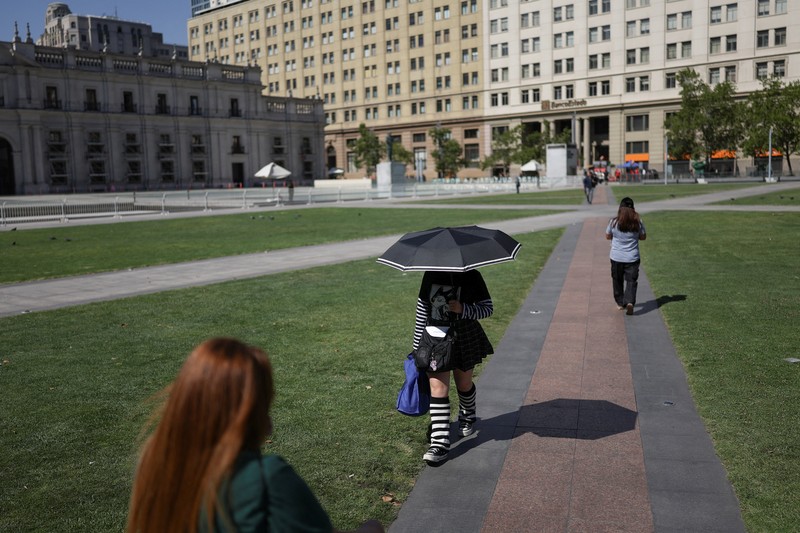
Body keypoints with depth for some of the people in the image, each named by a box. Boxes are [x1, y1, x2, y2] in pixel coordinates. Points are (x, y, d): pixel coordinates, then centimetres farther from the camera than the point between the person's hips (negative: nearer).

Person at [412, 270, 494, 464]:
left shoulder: (471, 276, -8)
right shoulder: (430, 275, 0)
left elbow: (488, 308, -5)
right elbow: (422, 309, 5)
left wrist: (463, 309, -23)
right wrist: (417, 345, 6)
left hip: (464, 339, -1)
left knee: (464, 384, 16)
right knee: (438, 388, -6)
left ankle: (467, 417, 47)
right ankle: (440, 443, -5)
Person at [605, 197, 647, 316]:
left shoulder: (613, 222, -10)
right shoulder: (638, 222, -9)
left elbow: (608, 236, 3)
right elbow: (643, 237, 4)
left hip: (616, 258, 1)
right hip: (632, 258, 0)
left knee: (617, 280, 17)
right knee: (631, 281, 3)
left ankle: (620, 303, 28)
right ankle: (630, 302, -17)